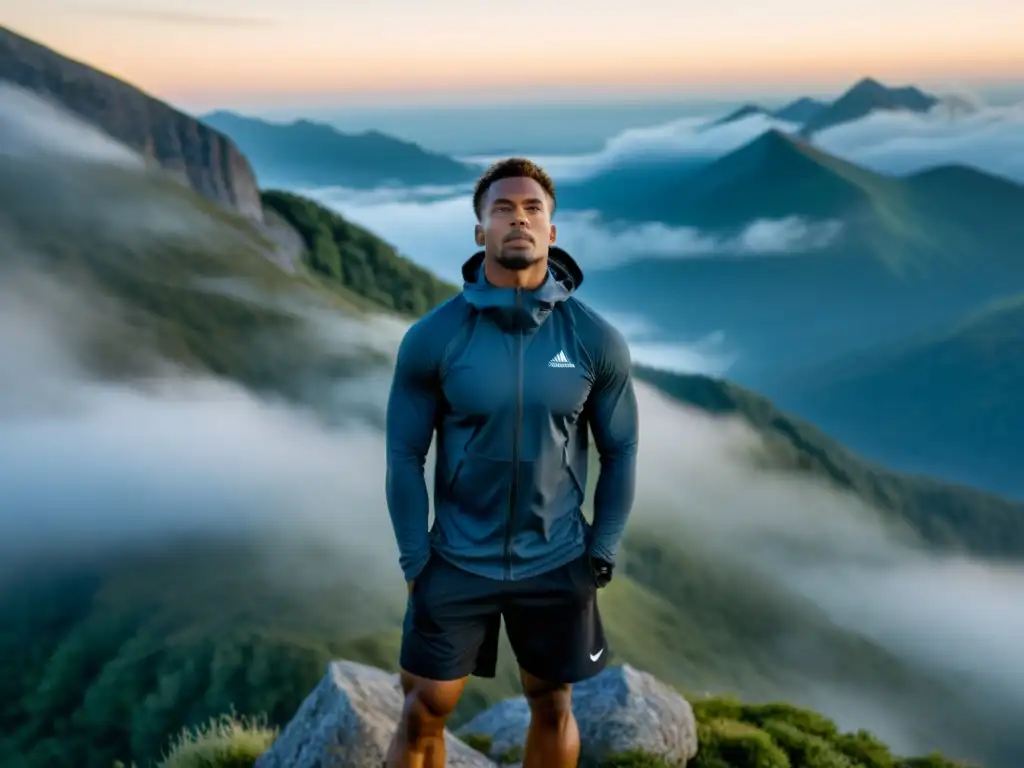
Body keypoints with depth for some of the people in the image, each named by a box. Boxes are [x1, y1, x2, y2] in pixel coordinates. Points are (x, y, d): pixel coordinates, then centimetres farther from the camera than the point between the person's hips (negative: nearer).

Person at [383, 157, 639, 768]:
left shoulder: (596, 340, -8)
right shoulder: (433, 338, -11)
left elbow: (621, 450, 1)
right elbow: (405, 453, -5)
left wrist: (603, 551, -1)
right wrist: (414, 559, -6)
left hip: (557, 563, 1)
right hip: (457, 561, -1)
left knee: (553, 708, 16)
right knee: (425, 712, 6)